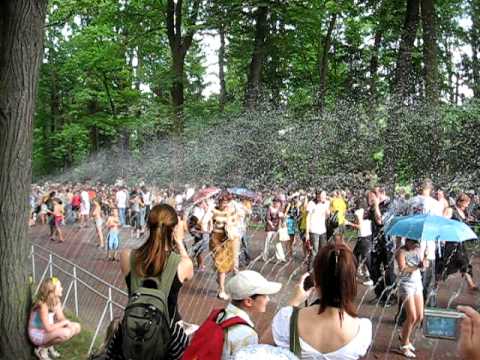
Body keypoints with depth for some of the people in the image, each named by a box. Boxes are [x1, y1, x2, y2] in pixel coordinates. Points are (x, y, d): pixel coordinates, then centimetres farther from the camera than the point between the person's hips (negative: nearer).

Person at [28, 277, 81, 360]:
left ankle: (50, 346, 9)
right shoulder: (43, 305, -29)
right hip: (37, 334, -9)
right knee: (65, 333, -32)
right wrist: (65, 322, -20)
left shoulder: (56, 301, -3)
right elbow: (48, 328, -31)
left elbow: (60, 318, 5)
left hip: (48, 331, 9)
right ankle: (42, 349, -7)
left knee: (76, 327, 0)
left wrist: (68, 323, -16)